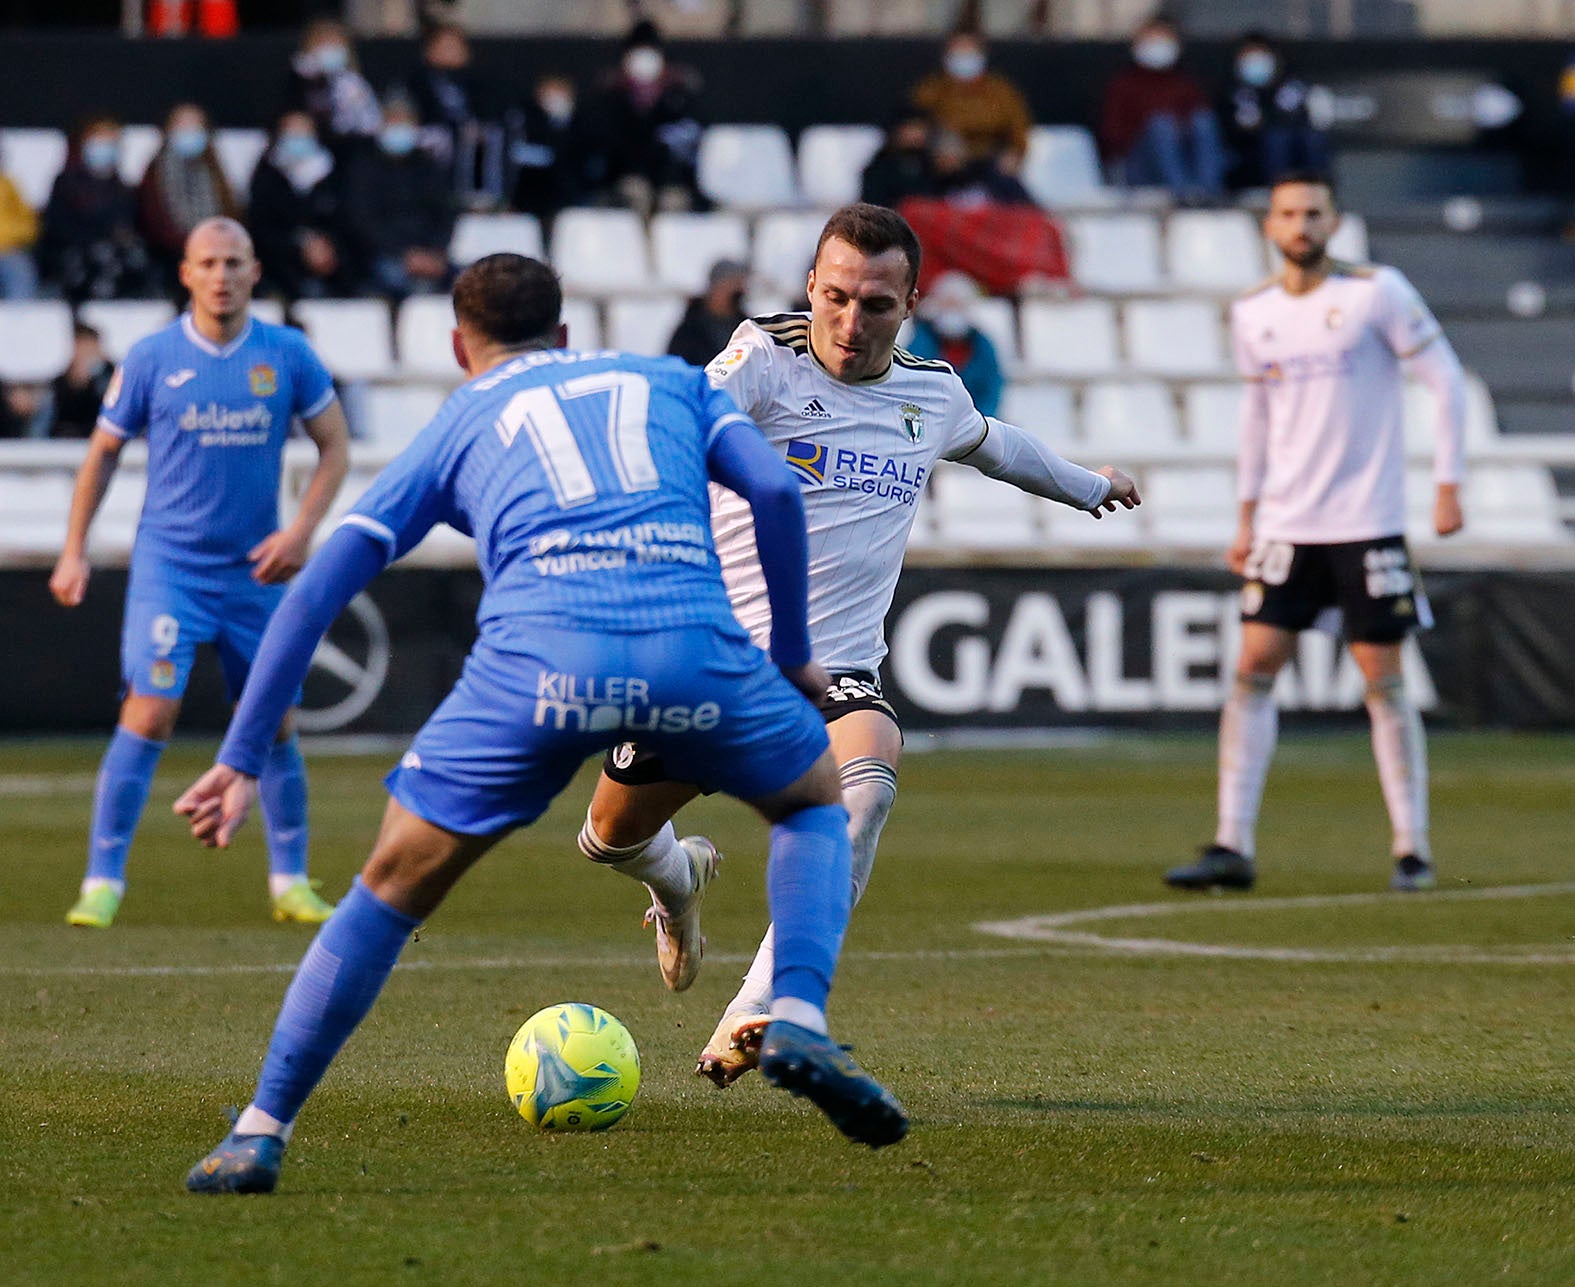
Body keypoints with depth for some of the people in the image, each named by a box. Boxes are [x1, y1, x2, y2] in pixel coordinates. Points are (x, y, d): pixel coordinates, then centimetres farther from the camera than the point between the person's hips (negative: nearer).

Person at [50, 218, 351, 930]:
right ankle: (103, 881, -8)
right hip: (169, 564, -2)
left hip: (254, 570, 2)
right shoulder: (151, 358, -4)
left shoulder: (287, 355, -1)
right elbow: (103, 451, 7)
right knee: (149, 713, -14)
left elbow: (334, 445, 7)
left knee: (273, 723, 5)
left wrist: (300, 530, -6)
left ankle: (290, 881, 19)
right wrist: (74, 551, 3)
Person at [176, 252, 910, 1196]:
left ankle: (261, 1134, 10)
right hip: (696, 643, 1)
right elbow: (775, 490, 14)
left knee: (393, 888, 14)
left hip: (539, 657, 0)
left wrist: (242, 761, 24)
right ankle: (800, 1022, 6)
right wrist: (792, 651, 25)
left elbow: (318, 591, 22)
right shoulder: (672, 381, 32)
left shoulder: (460, 421, 29)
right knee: (818, 801, 29)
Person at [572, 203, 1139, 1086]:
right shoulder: (765, 360, -7)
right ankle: (676, 881, 52)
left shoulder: (934, 394, 9)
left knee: (868, 779, -32)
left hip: (834, 672, 1)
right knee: (615, 836, 11)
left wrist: (1084, 484, 50)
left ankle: (756, 1017, -40)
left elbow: (993, 444, 33)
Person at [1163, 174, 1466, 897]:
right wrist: (1246, 517, 16)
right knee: (1253, 668, -5)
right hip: (1284, 529, 4)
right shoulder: (1253, 315, 8)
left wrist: (1447, 483, -7)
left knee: (1383, 680, -1)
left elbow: (1446, 381, -2)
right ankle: (1233, 848, -4)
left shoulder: (1377, 294, -6)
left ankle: (1413, 850, 8)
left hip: (1367, 525, -4)